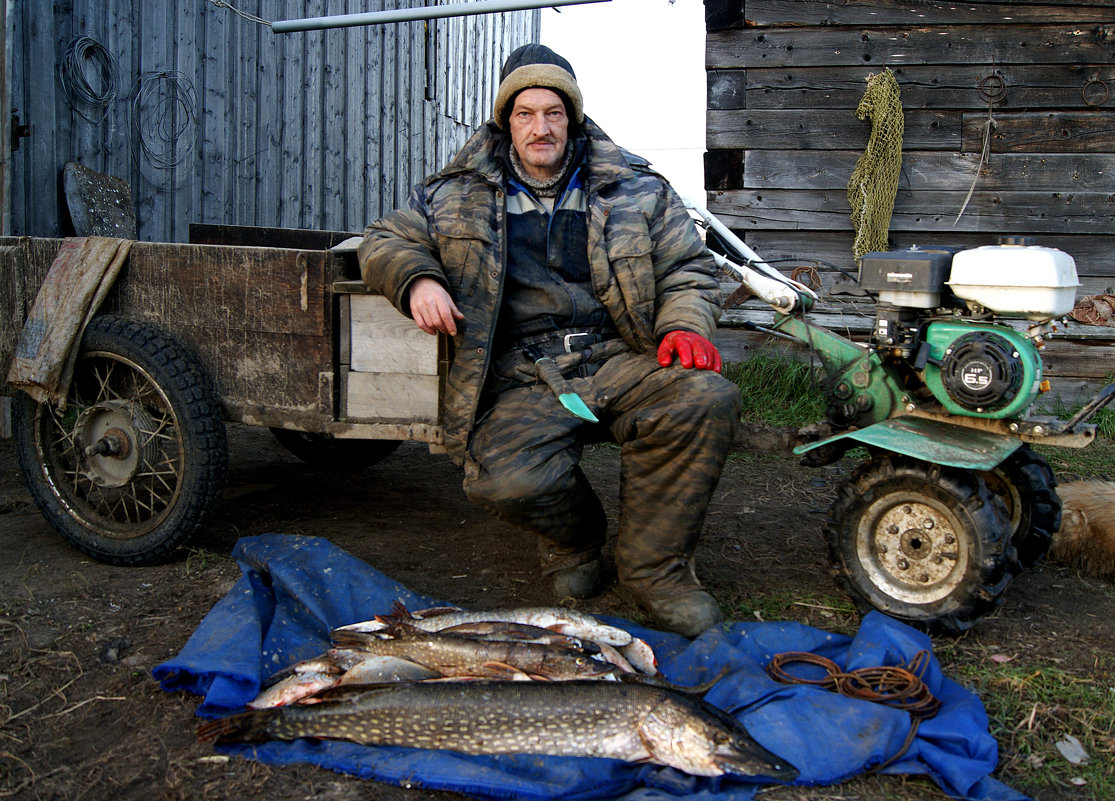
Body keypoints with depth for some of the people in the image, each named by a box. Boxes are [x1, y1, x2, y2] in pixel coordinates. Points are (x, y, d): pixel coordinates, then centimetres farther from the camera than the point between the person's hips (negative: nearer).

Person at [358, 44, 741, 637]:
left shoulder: (636, 189, 13)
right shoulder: (458, 195, 13)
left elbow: (689, 269, 15)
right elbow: (385, 241, 22)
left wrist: (685, 325, -6)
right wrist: (417, 279, -1)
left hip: (620, 360, 1)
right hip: (520, 379, -1)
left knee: (707, 399, -30)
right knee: (506, 480, -32)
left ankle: (652, 568, -11)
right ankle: (574, 536, 9)